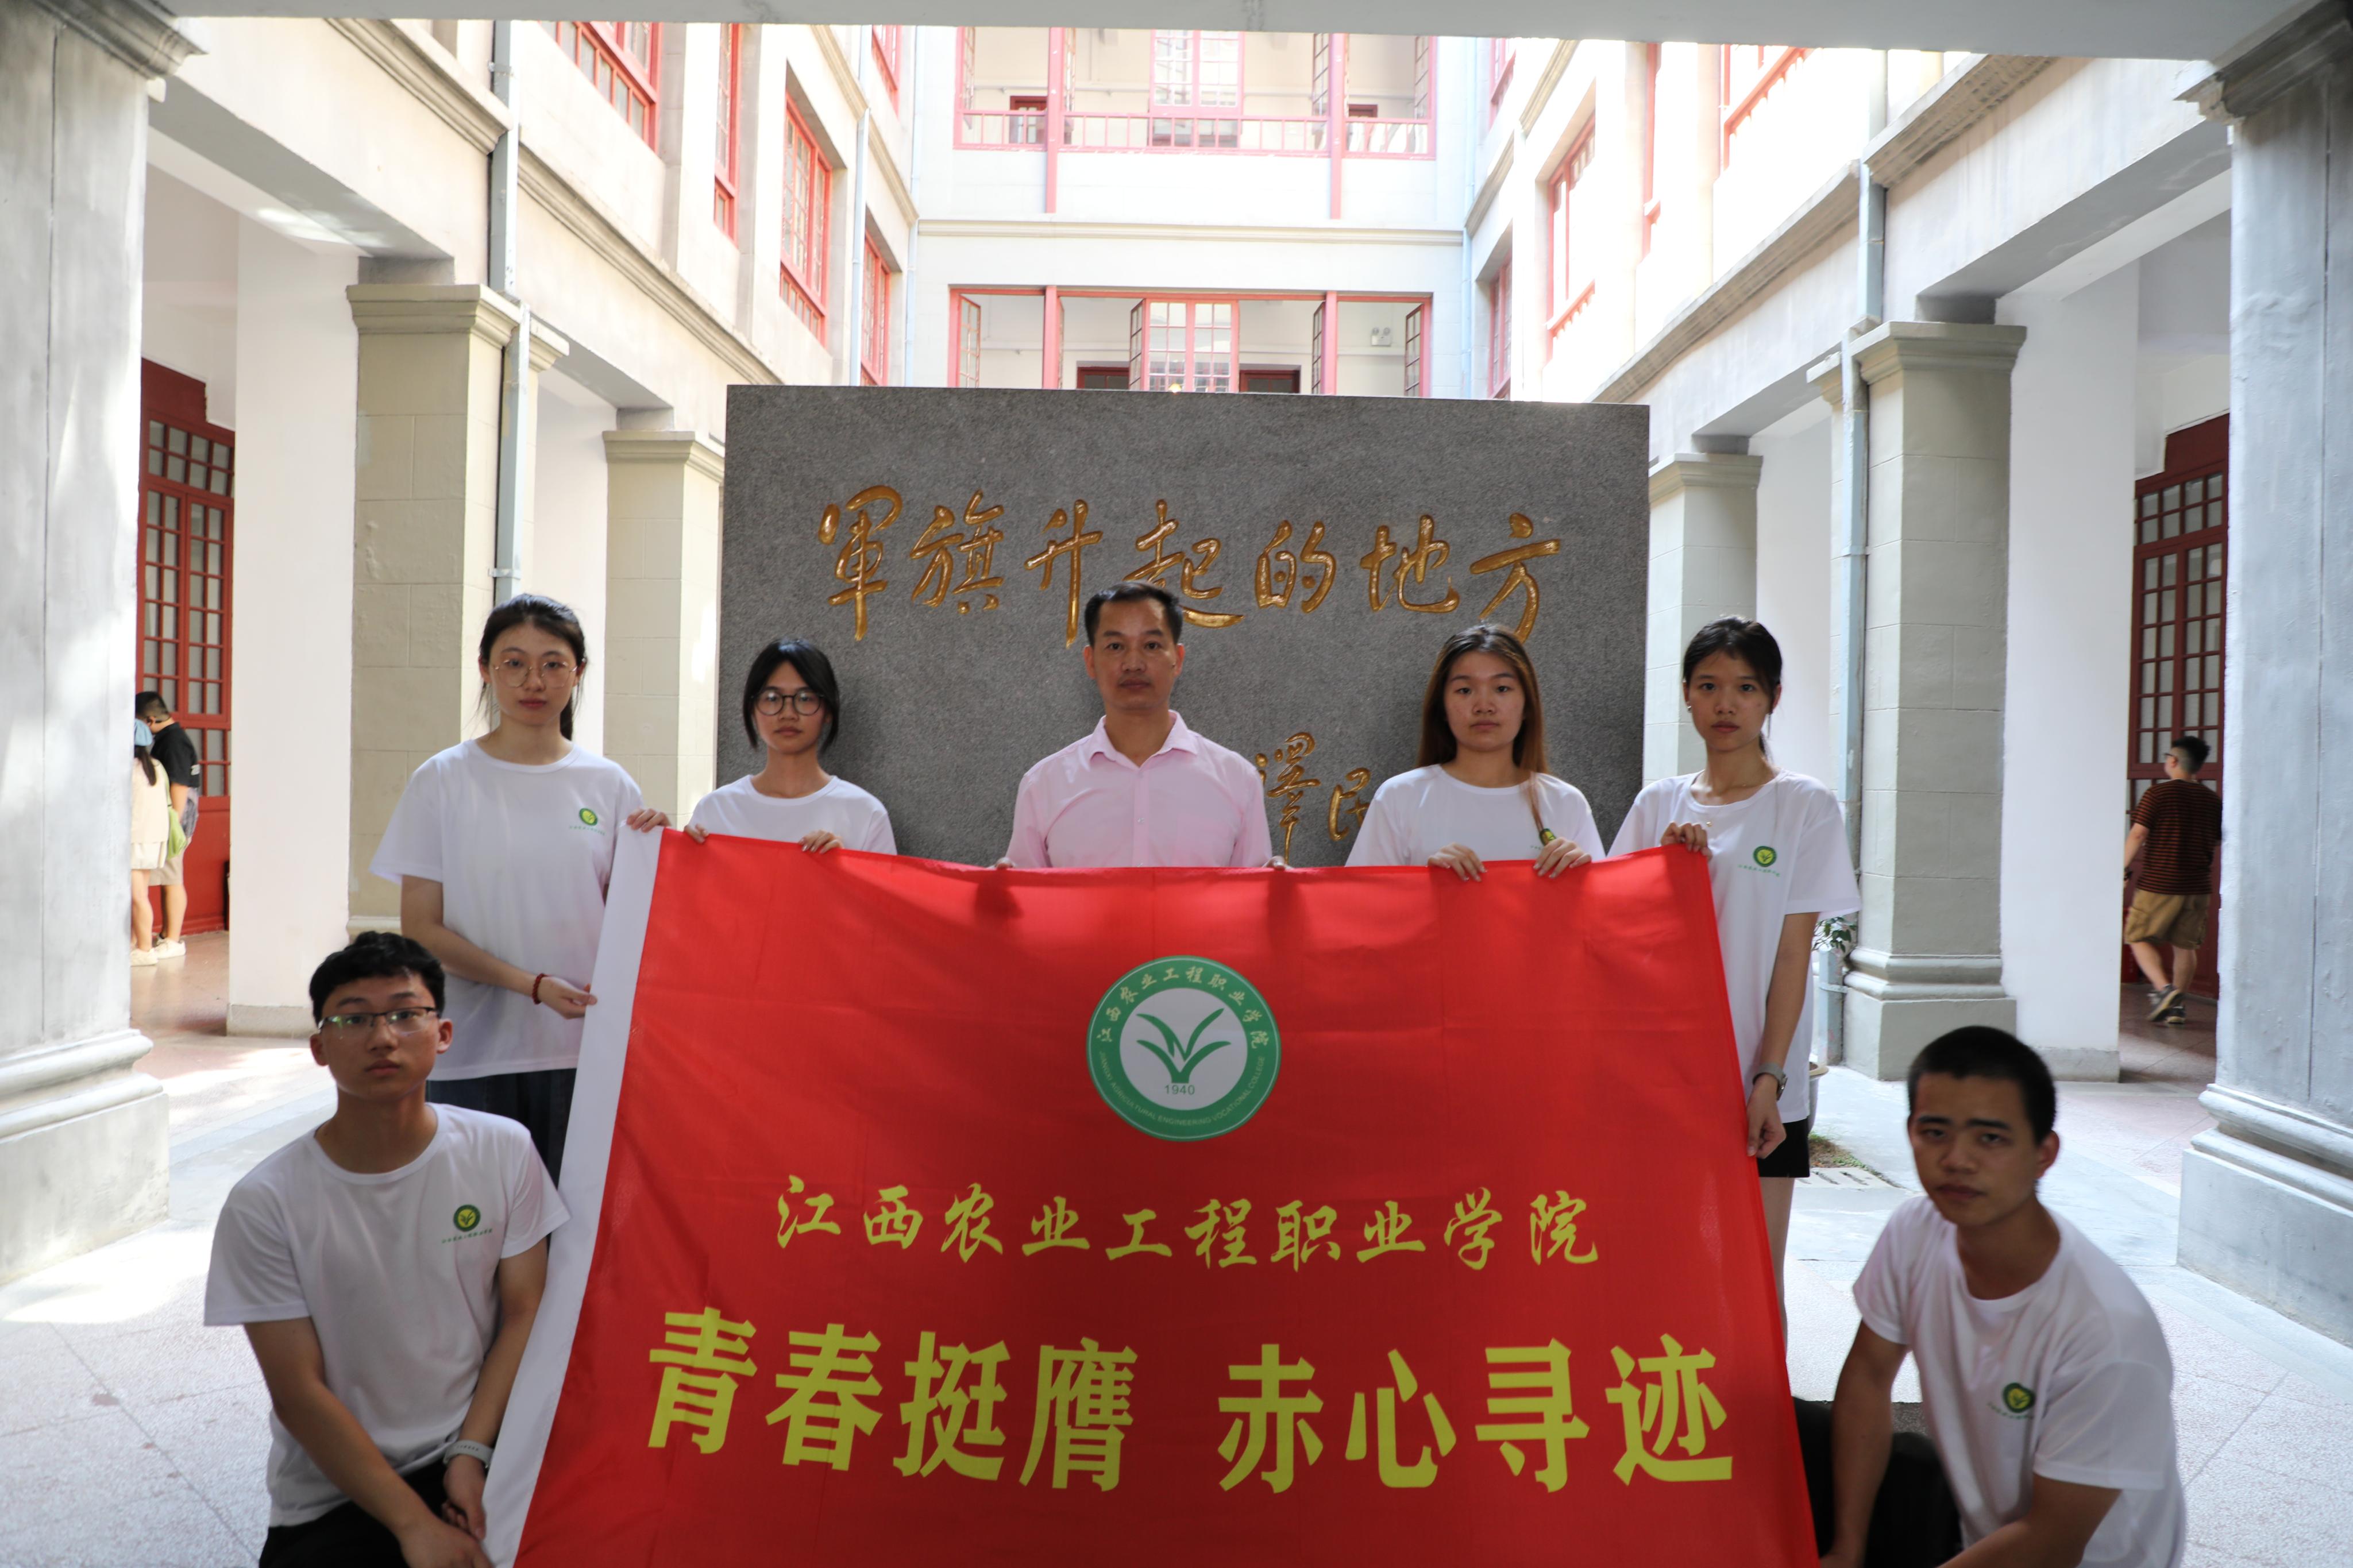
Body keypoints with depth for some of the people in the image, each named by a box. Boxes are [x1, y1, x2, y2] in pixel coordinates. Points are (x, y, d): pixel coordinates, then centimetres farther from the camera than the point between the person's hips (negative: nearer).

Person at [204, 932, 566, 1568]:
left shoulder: (502, 1151, -1)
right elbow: (299, 1393, -8)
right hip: (335, 1498, -2)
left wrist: (471, 1455, -12)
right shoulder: (265, 1203, -8)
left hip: (478, 1452, 2)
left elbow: (524, 1316, 1)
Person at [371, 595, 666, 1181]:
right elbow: (421, 929, -2)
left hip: (583, 1053, 1)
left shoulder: (609, 786, 6)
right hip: (472, 1057, -1)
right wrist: (533, 984, -14)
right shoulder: (443, 781, 1)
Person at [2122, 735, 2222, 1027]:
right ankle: (2179, 1006, 14)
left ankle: (2164, 988, -12)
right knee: (2185, 945, 13)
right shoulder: (2213, 800, 7)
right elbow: (2224, 847, 12)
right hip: (2198, 888, 5)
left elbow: (2138, 835, -12)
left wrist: (2123, 870, -2)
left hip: (2158, 884, -5)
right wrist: (2213, 888, 22)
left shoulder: (2157, 793, -8)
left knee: (2139, 938, 7)